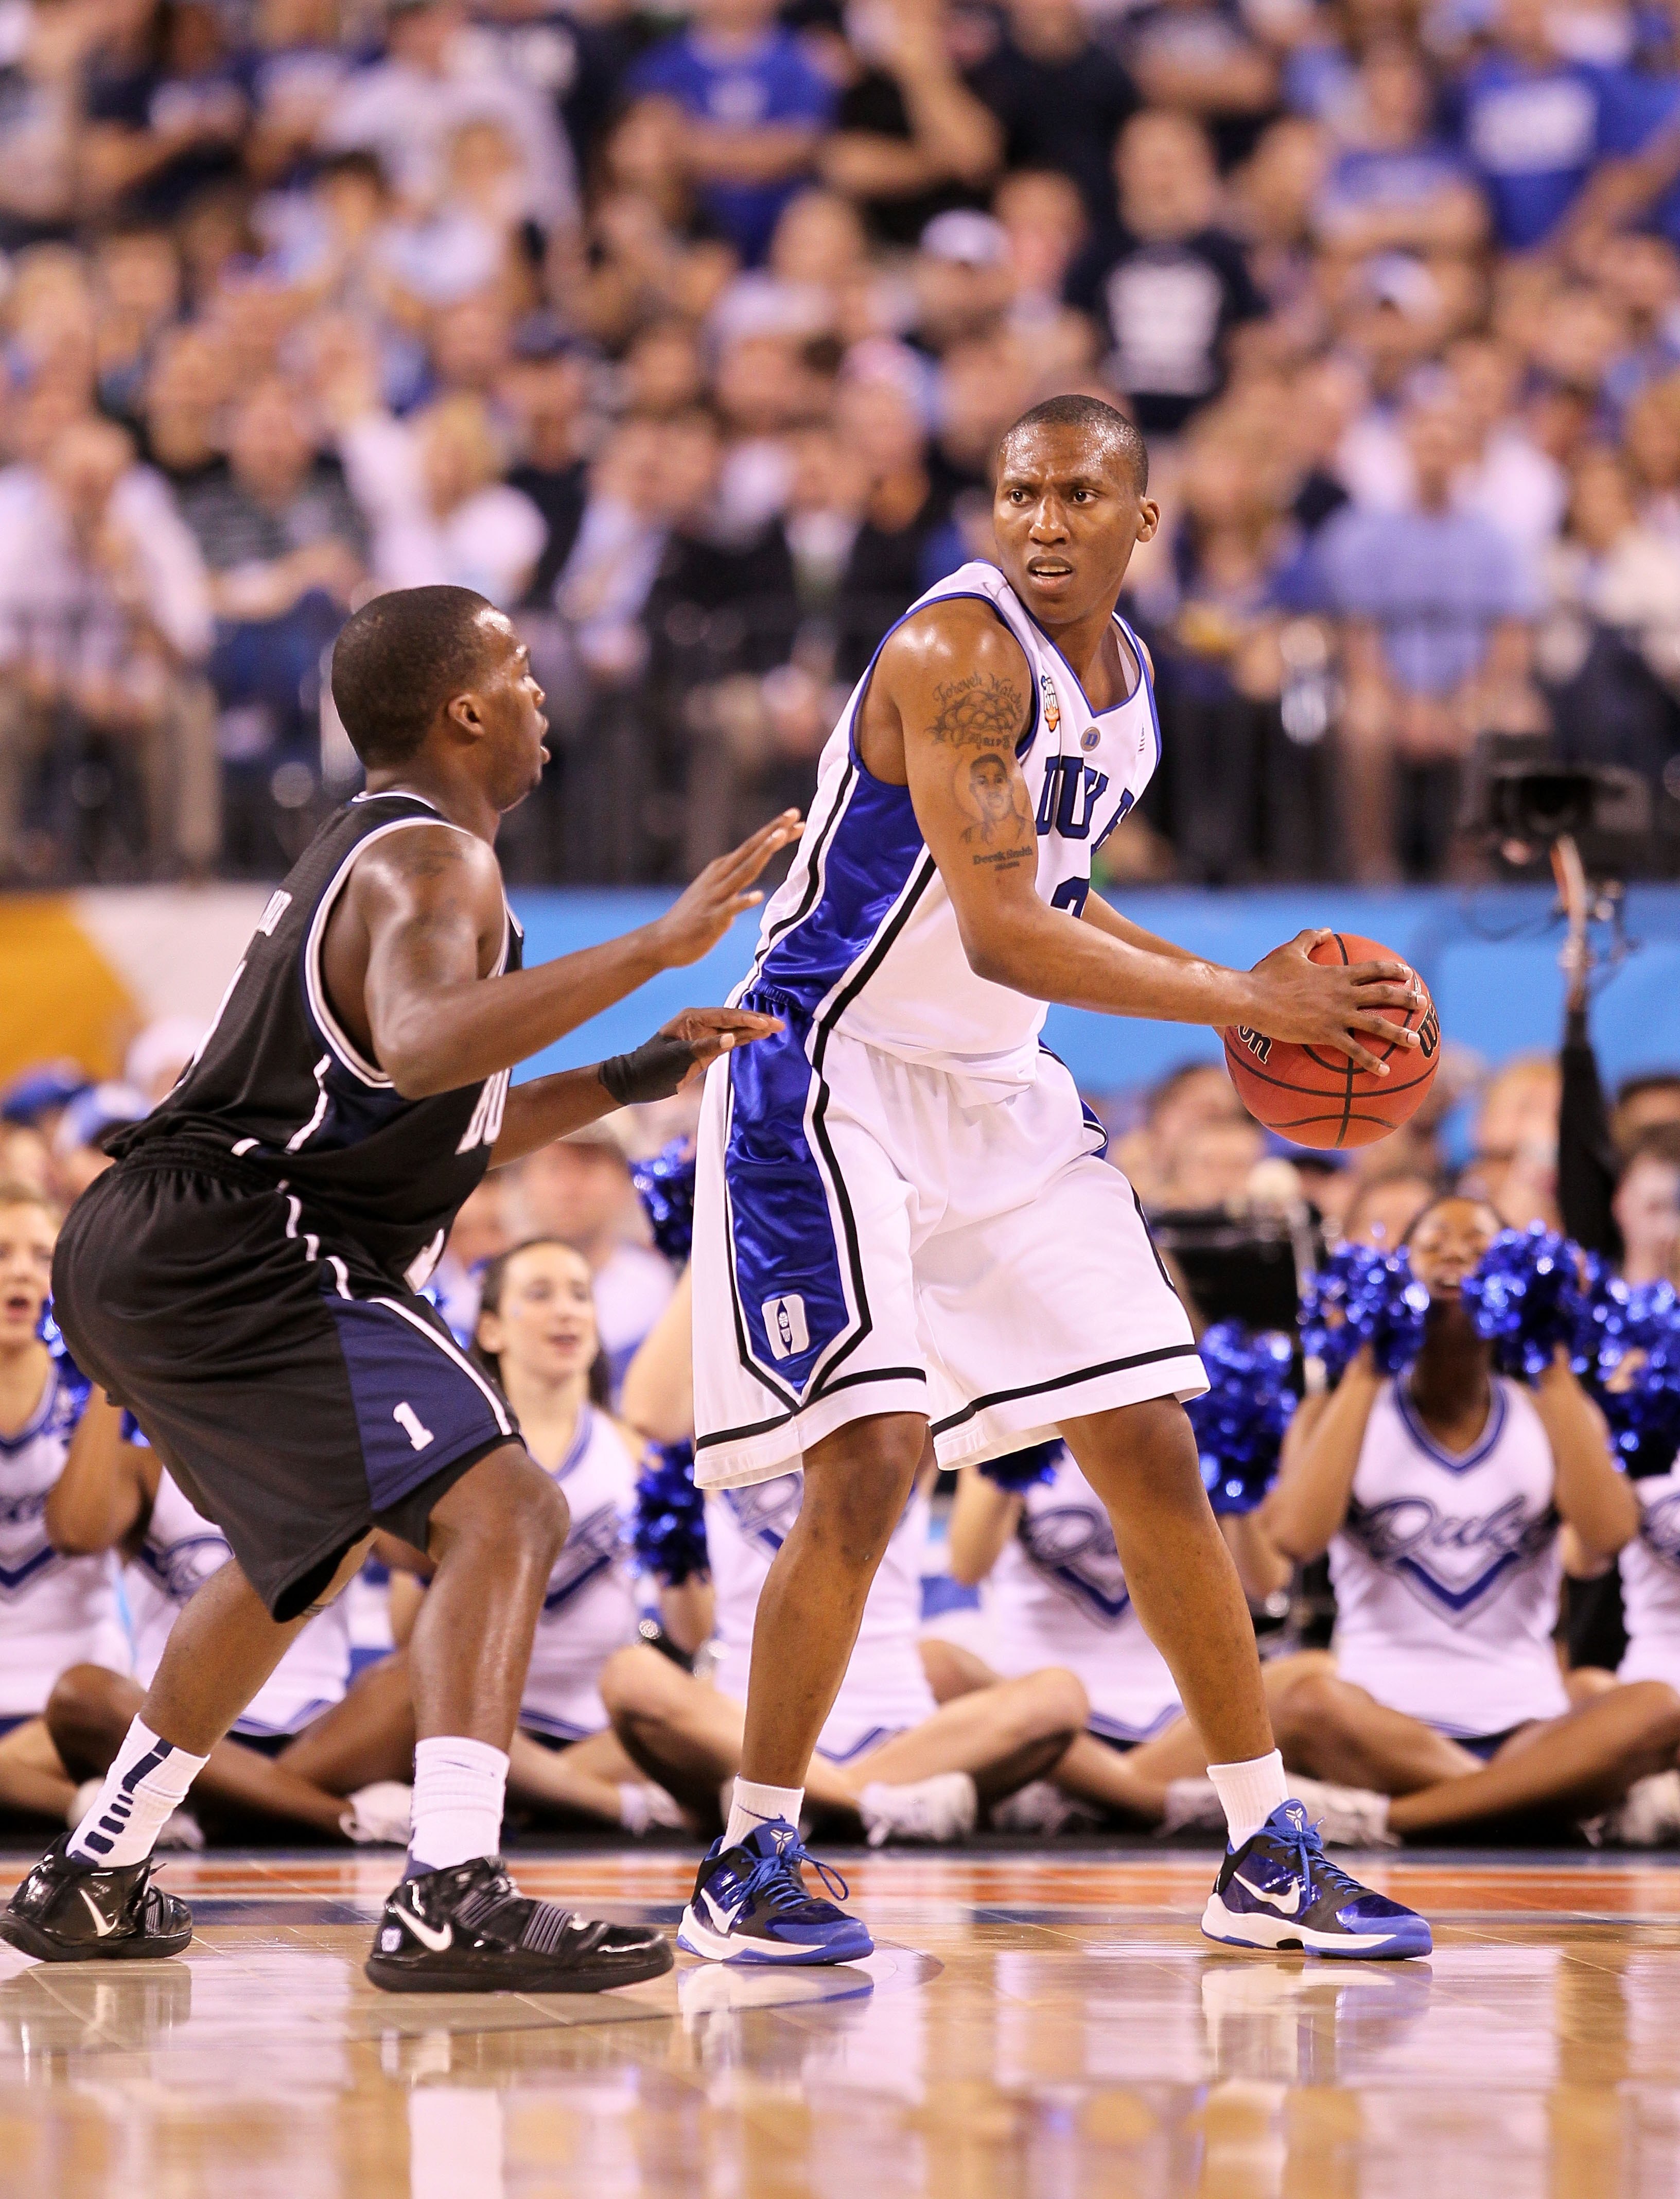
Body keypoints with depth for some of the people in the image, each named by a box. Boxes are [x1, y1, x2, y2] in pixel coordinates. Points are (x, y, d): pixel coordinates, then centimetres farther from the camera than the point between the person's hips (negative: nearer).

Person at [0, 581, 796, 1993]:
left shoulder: (367, 852, 21)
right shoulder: (432, 861, -12)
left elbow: (430, 1134, 28)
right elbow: (421, 1047, -35)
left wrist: (635, 1077, 22)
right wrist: (660, 946, -33)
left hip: (145, 1254, 11)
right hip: (235, 1259, -11)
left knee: (314, 1545, 33)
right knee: (502, 1514, -20)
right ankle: (453, 1903, -34)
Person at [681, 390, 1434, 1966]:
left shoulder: (1122, 680, 6)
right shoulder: (959, 653, -21)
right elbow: (1001, 937, -28)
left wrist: (1238, 992, 9)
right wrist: (1244, 999, -22)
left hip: (1000, 1098, 8)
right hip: (830, 1083, -8)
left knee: (1153, 1454, 7)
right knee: (869, 1467, -17)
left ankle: (1270, 1859, 15)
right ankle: (750, 1865, -2)